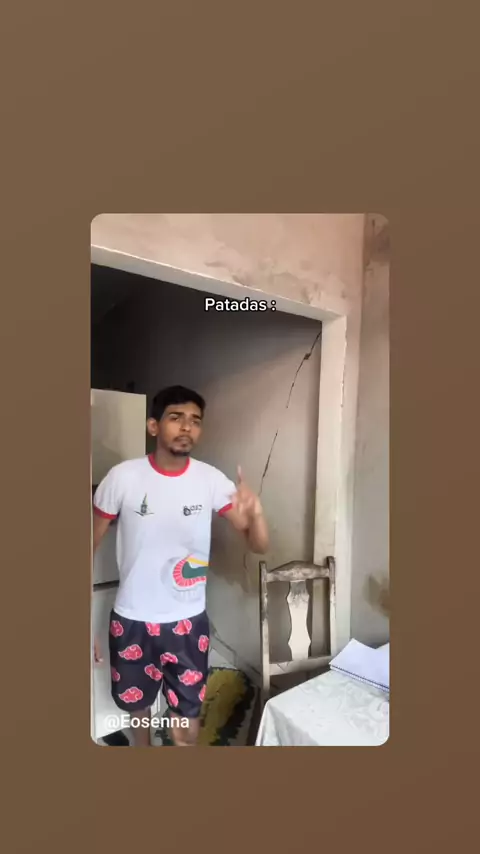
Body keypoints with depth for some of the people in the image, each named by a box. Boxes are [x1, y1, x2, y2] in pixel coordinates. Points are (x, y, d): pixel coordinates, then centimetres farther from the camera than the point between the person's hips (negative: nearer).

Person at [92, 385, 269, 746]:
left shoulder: (212, 480, -13)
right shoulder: (123, 477, -16)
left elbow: (259, 546, -12)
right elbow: (90, 547, -4)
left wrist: (256, 511, -34)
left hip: (188, 622, 0)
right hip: (132, 620, 1)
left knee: (186, 725, 14)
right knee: (137, 704, 26)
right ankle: (142, 745, 59)